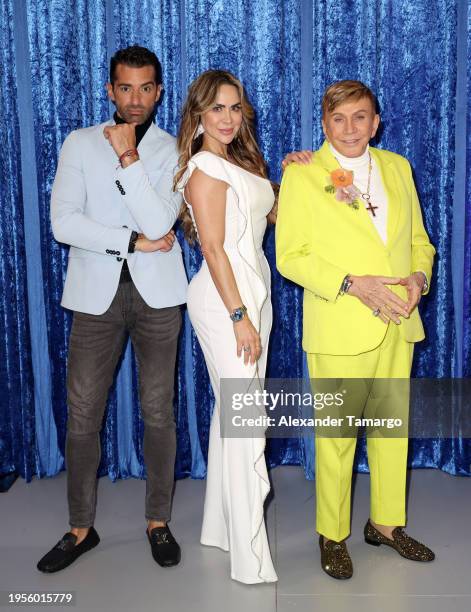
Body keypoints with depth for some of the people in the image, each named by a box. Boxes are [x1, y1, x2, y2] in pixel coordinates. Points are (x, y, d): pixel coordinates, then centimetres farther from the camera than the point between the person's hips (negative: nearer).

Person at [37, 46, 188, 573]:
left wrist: (129, 157, -14)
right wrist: (134, 241, -10)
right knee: (82, 416, 3)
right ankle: (81, 527, 21)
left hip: (156, 293, 0)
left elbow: (158, 223, -12)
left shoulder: (172, 151, 3)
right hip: (95, 294, 1)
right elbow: (63, 222, -7)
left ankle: (158, 520, 24)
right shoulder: (80, 144, 5)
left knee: (158, 412, 7)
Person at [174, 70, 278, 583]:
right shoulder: (205, 168, -11)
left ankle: (223, 526, 27)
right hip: (226, 296, -9)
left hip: (252, 291, 9)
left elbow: (272, 213, 18)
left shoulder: (241, 161, 16)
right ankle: (250, 558, 2)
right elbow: (214, 249, -16)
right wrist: (239, 316, -19)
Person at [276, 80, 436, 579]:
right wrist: (353, 284, -17)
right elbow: (290, 256, -8)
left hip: (399, 324, 5)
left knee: (393, 426, 14)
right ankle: (333, 536, 20)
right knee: (337, 434, 2)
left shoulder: (397, 168, 12)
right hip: (340, 329, -5)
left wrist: (419, 276, -5)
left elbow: (419, 239, 16)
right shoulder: (302, 174, -2)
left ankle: (387, 523, 32)